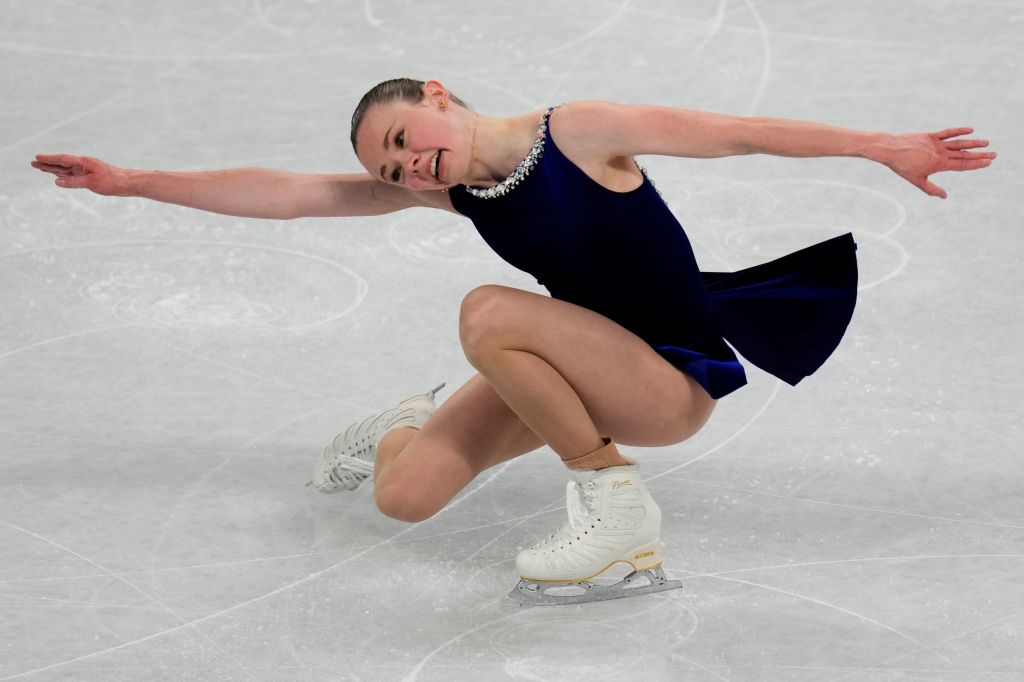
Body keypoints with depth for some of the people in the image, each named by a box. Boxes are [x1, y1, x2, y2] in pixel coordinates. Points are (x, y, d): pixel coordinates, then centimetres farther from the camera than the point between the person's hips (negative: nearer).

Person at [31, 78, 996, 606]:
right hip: (583, 372, 6)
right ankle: (408, 426, 31)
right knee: (403, 496, -7)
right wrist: (129, 182, -5)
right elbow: (283, 193, -2)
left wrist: (882, 147, -18)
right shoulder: (445, 188, -2)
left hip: (678, 381, -6)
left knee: (488, 314, -30)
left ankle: (615, 503, -17)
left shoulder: (580, 131, -18)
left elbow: (739, 133, -15)